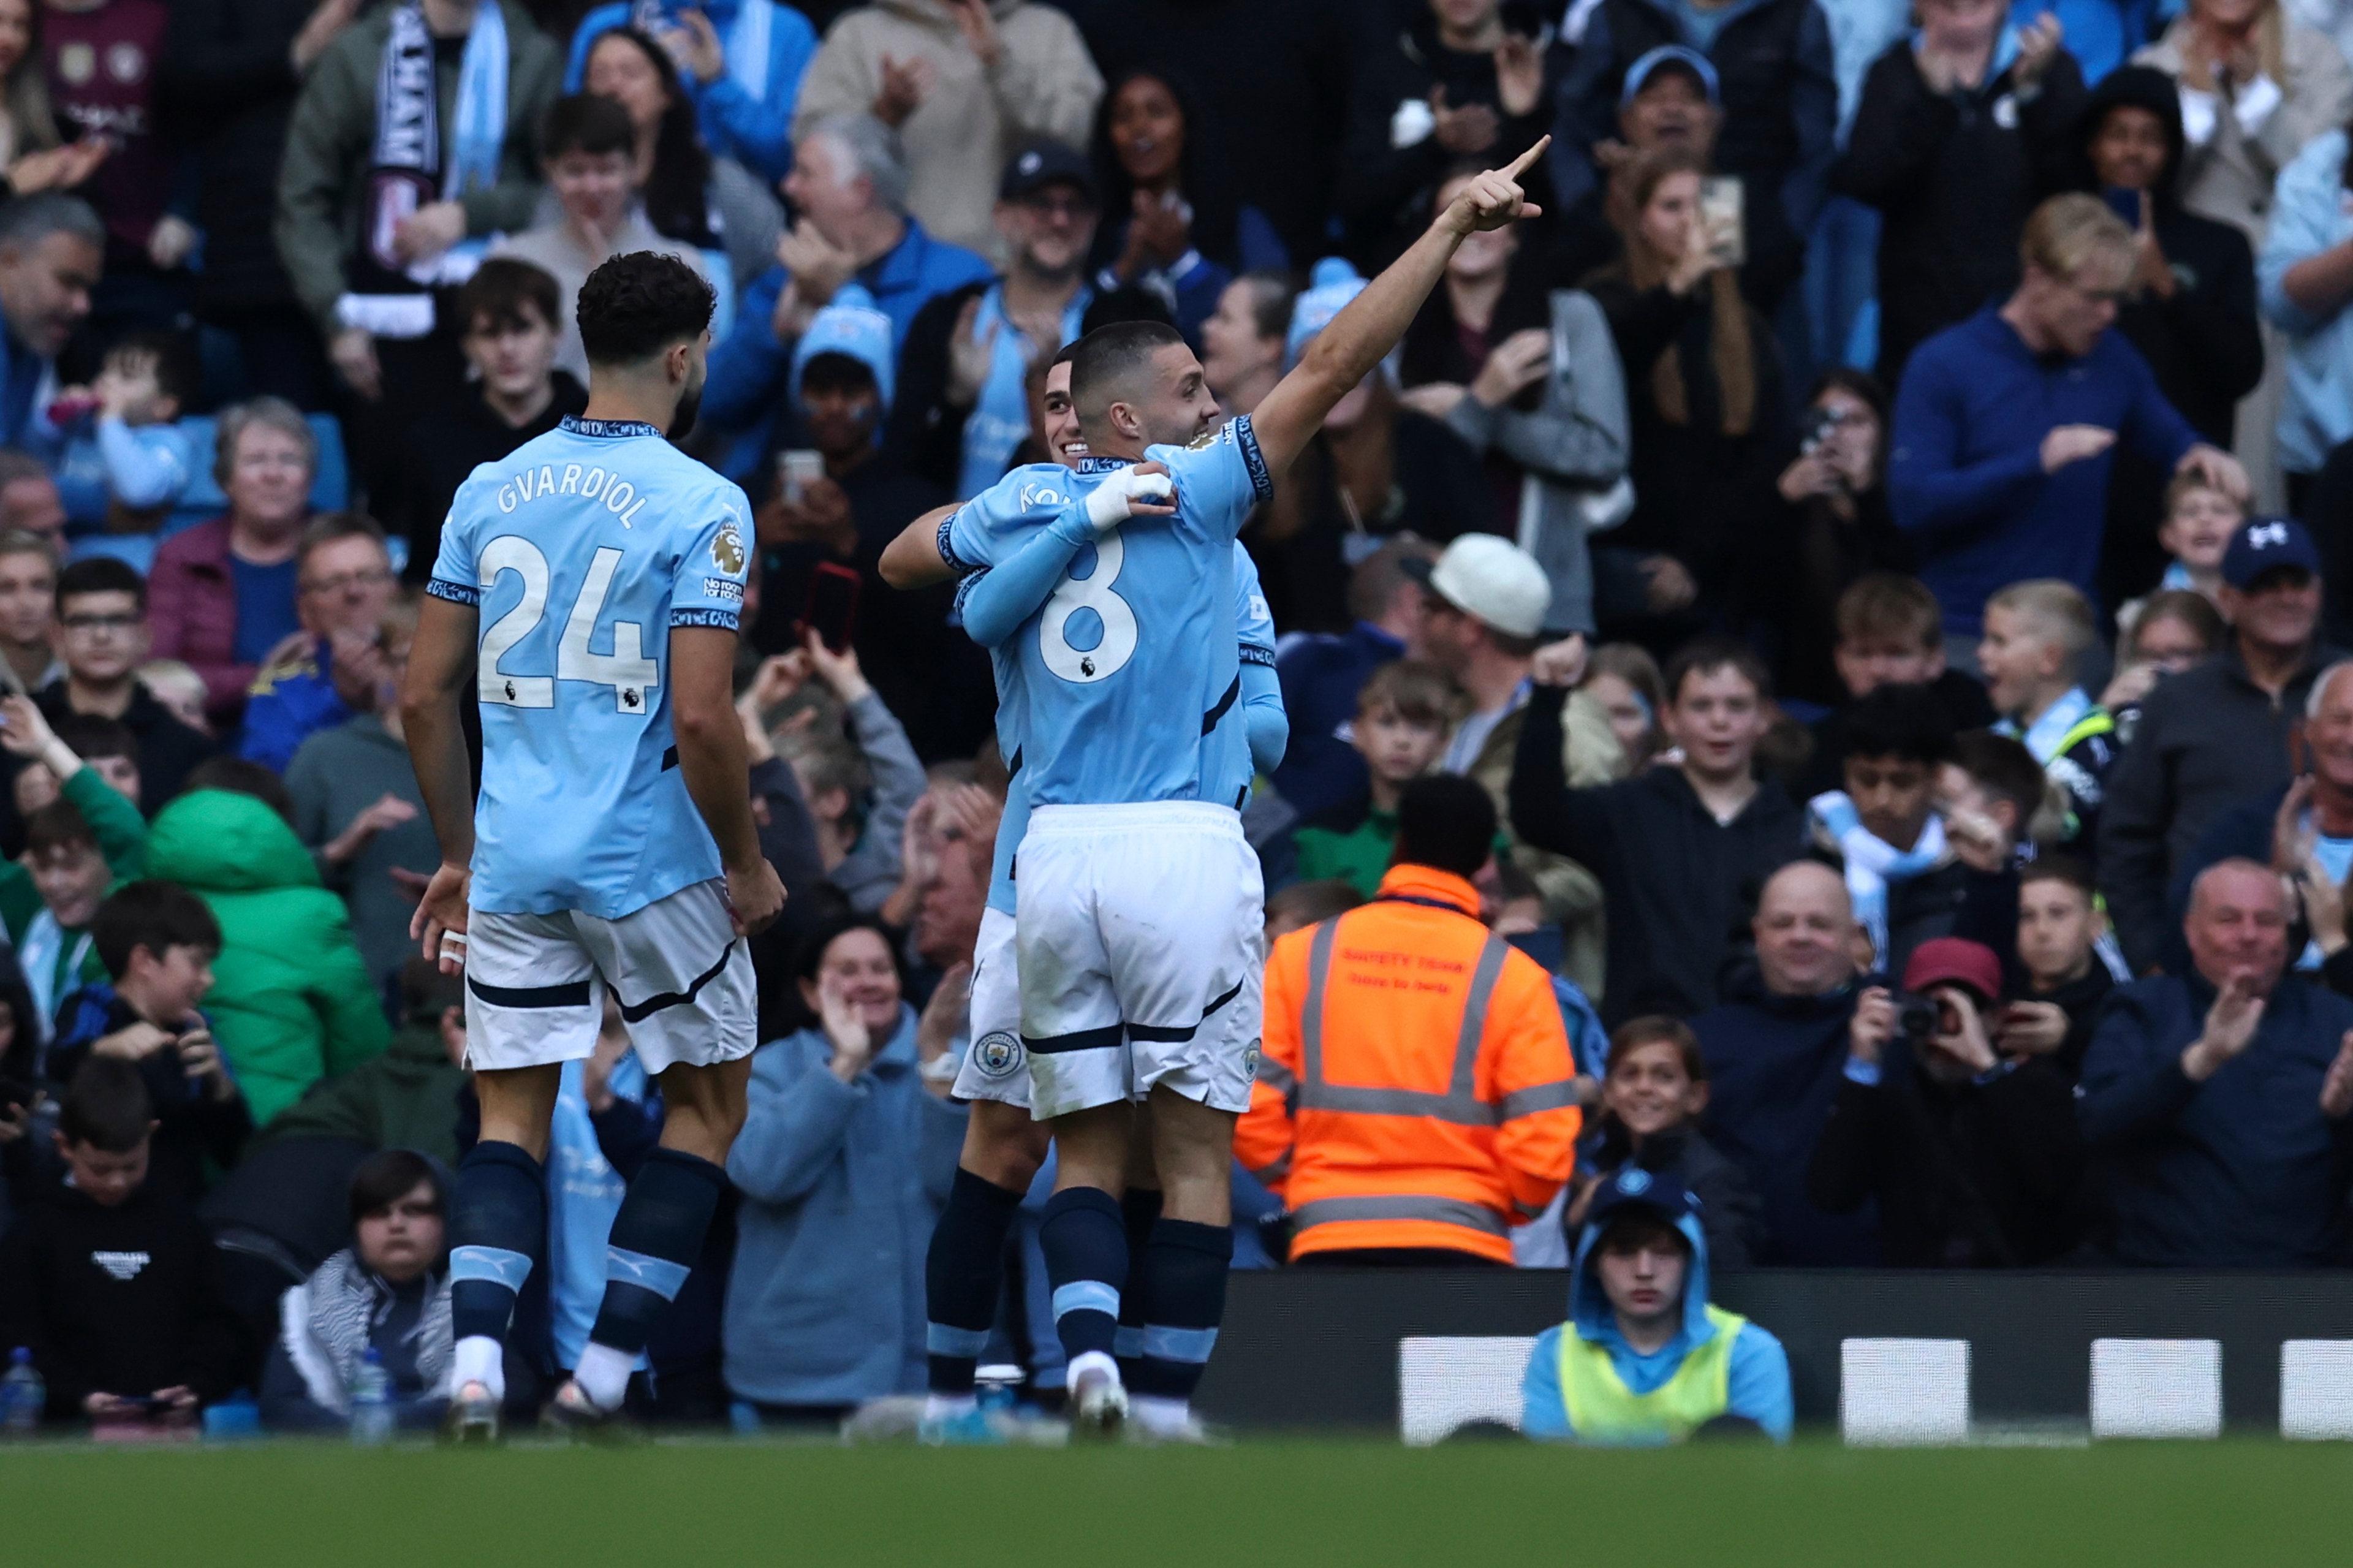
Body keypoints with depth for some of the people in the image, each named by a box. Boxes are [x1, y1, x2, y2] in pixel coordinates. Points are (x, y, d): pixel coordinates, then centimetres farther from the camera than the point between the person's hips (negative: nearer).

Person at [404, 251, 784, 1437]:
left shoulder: (490, 491, 6)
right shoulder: (700, 505, -10)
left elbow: (424, 695, 8)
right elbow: (702, 718, -17)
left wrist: (458, 856, 18)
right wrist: (748, 866, -4)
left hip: (513, 858, 4)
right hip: (651, 855, -4)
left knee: (510, 1116, 9)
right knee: (706, 1105, 13)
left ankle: (474, 1353, -12)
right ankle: (604, 1373, 7)